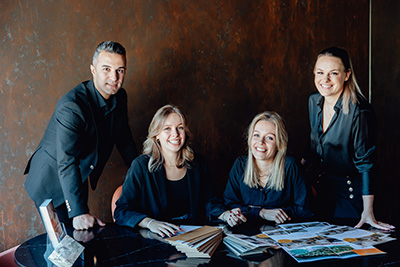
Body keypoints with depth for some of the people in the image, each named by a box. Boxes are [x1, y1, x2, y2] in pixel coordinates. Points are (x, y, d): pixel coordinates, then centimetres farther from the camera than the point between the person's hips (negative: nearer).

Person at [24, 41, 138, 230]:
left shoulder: (119, 97, -6)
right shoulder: (70, 107, -31)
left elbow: (124, 139, 9)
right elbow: (66, 162, -37)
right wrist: (79, 211, -43)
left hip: (80, 179, 7)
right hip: (52, 181, -7)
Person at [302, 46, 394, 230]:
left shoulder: (359, 112, -23)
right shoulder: (314, 101, -3)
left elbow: (365, 162, -21)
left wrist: (368, 213, -21)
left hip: (350, 193, -6)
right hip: (320, 189, 6)